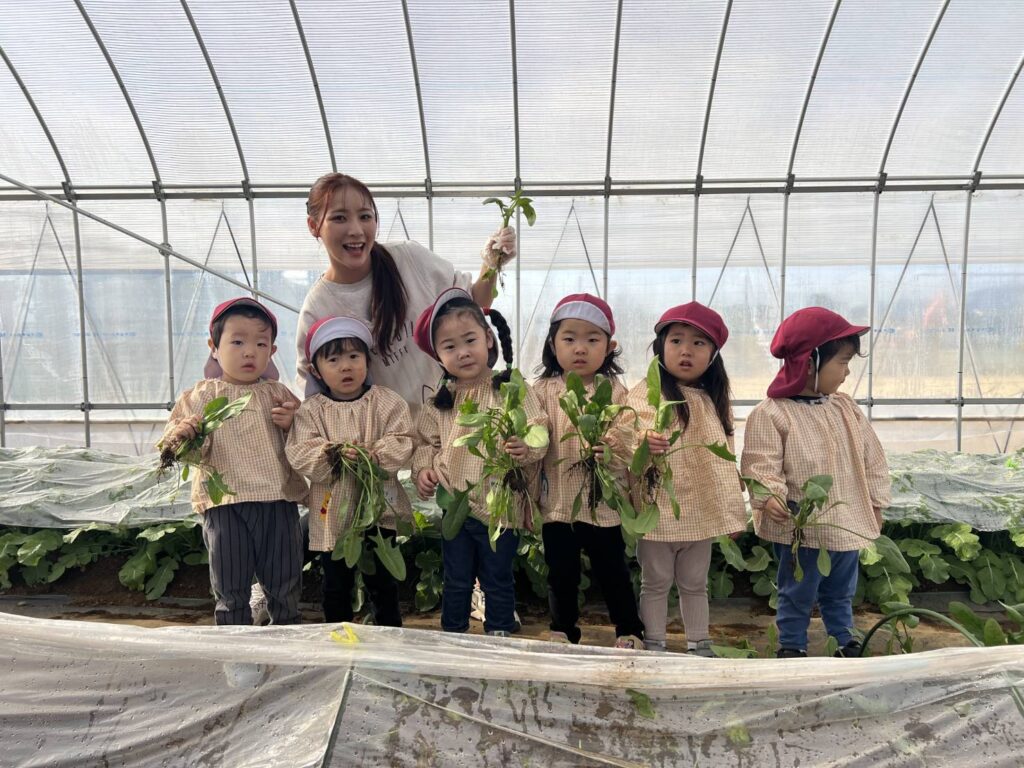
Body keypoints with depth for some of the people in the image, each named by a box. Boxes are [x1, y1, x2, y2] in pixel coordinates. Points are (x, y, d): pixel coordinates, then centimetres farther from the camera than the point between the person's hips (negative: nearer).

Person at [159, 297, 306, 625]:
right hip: (225, 503, -1)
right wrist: (179, 435, -24)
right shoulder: (203, 395, 1)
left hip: (278, 500, 2)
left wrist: (293, 423, -11)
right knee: (231, 590, 10)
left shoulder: (278, 394, 7)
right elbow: (172, 443, -2)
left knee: (284, 587, 13)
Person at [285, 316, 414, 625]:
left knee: (382, 582, 13)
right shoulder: (310, 410, -1)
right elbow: (299, 452, -11)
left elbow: (402, 442, -11)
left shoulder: (387, 402, -3)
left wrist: (374, 455, -27)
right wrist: (330, 455, -28)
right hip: (332, 511, 1)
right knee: (336, 584, 16)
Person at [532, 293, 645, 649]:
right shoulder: (543, 391, -1)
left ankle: (629, 631, 33)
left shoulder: (616, 391, -5)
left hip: (603, 503, -2)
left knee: (612, 573, 13)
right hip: (556, 503, 2)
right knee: (561, 575, 16)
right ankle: (563, 632, 36)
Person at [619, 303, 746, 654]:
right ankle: (654, 645, 24)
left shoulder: (715, 401, 7)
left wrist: (733, 511, 14)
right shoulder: (643, 394, -10)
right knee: (655, 583, 10)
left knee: (695, 583, 19)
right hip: (657, 508, -4)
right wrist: (644, 442, -38)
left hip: (700, 510, 5)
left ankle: (699, 645, 32)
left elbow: (725, 460, 13)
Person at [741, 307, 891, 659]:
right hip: (799, 529, -6)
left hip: (848, 524, 6)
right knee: (797, 594, 11)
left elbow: (872, 459, 10)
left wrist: (876, 503, 11)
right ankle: (792, 645, 29)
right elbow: (760, 465, -20)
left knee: (841, 591, 24)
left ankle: (844, 638, 43)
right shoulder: (770, 414, -18)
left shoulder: (846, 408, 3)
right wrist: (769, 497, -35)